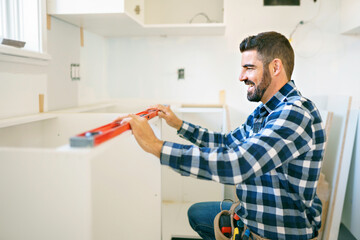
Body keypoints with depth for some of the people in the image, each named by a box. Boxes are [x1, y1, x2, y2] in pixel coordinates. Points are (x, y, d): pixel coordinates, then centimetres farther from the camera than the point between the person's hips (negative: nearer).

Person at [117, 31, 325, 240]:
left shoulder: (296, 113, -28)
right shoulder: (264, 113, 5)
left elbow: (237, 165, -38)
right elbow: (226, 142, 16)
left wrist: (156, 146, -34)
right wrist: (178, 124, 9)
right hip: (252, 214, 9)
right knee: (196, 213, 23)